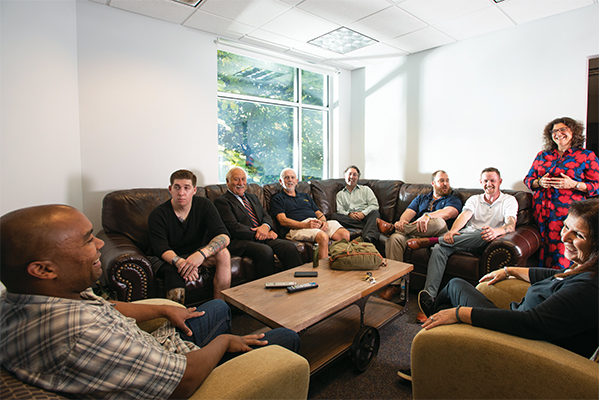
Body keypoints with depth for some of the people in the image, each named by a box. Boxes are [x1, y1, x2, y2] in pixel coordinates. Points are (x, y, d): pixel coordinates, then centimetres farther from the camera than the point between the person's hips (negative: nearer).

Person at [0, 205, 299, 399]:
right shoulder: (80, 337, -42)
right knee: (286, 337, 4)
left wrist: (165, 310, 3)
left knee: (219, 307, 29)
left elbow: (102, 308, 8)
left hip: (152, 352, 9)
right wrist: (223, 341, -14)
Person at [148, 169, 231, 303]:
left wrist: (202, 253, -41)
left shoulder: (204, 205, -9)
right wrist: (180, 262, -45)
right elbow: (161, 249, -22)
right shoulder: (157, 215, -11)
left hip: (195, 253, 2)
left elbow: (224, 236, -21)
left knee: (223, 252, -25)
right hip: (169, 260, -2)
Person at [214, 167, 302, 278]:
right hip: (241, 241, -6)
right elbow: (233, 227, -10)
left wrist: (265, 226, -8)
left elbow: (266, 216, 18)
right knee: (266, 251, -34)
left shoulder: (253, 197, 26)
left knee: (289, 246, -20)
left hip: (264, 237, 6)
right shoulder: (222, 201, 2)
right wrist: (264, 234, -13)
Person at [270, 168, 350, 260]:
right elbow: (283, 221, -3)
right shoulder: (277, 199, 13)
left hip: (317, 223, 6)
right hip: (298, 227, -5)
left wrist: (323, 221, -1)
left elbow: (319, 213, 25)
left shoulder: (305, 196, 31)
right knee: (323, 237, -36)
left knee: (345, 234, -21)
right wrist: (305, 225, -17)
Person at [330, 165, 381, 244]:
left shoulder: (366, 189, 21)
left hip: (365, 217, 0)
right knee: (334, 216, -28)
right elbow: (340, 210, 8)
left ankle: (369, 237, -56)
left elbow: (375, 205, 7)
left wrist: (363, 213, -11)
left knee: (375, 212, -32)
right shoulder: (340, 194, 24)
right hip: (349, 218, 1)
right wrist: (349, 214, -14)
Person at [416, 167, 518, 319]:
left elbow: (511, 225, -8)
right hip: (464, 236, 2)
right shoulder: (474, 199, 22)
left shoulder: (509, 200, 12)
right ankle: (429, 294, -41)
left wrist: (496, 231, -34)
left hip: (484, 241, -2)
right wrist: (452, 231, -24)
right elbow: (464, 215, 0)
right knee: (439, 249, -30)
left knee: (484, 235, -40)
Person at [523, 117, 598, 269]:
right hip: (542, 212, 3)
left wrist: (573, 184, -13)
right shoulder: (542, 155, 16)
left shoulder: (587, 156, 7)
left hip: (568, 212, -3)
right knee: (545, 249, 3)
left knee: (561, 253, -11)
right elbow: (528, 179, 17)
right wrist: (539, 183, -4)